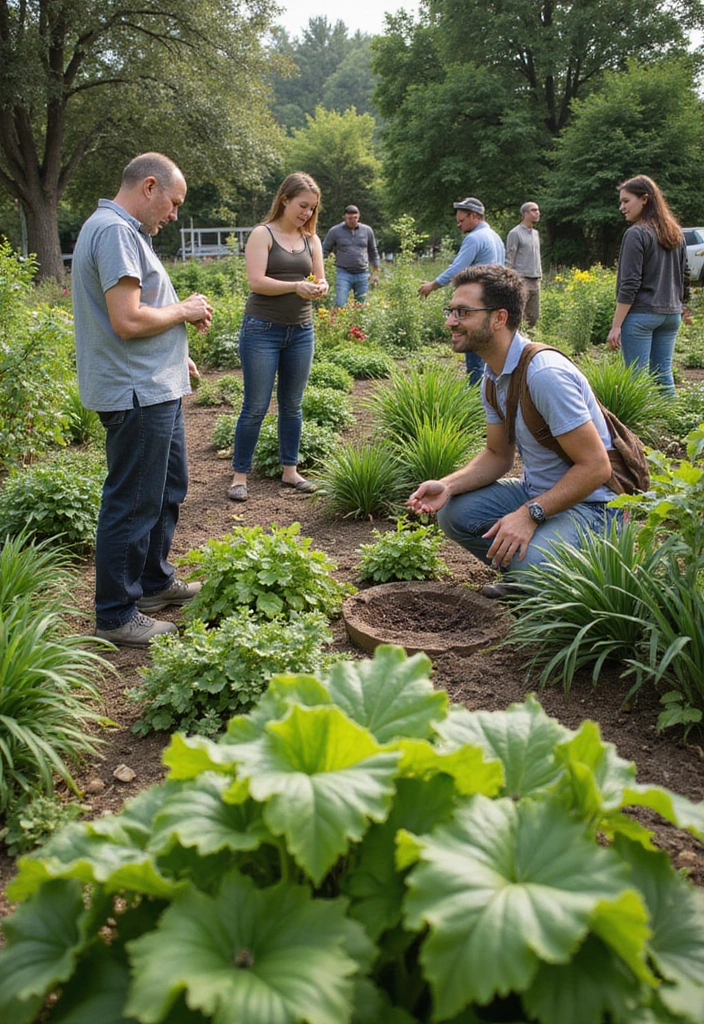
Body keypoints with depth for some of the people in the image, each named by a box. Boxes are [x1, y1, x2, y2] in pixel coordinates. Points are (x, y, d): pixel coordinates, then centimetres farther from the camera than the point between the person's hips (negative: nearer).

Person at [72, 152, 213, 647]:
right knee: (133, 504, -2)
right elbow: (127, 320, -26)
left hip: (156, 389, 11)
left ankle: (155, 582, 37)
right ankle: (117, 615, 10)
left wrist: (174, 355, 19)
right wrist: (184, 311, -11)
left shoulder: (120, 230, 16)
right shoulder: (116, 232, -18)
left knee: (168, 488, 22)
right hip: (137, 394, -11)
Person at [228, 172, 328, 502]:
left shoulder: (311, 239, 11)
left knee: (292, 405, 11)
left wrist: (319, 288, -14)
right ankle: (240, 475, 7)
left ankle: (290, 470, 22)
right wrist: (296, 286, -27)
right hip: (263, 329, -5)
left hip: (301, 330, 5)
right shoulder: (263, 234, -4)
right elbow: (257, 281, -15)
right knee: (256, 407, -3)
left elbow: (321, 281, 10)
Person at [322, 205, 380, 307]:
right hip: (343, 273, -2)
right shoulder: (335, 231, 2)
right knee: (340, 304, -14)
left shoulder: (367, 230, 8)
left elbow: (373, 251, 18)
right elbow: (324, 250, 8)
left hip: (362, 274, 2)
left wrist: (376, 271, 17)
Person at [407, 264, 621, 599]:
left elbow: (595, 466, -26)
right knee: (453, 512, -4)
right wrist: (448, 485, -8)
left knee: (530, 558, -32)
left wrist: (530, 514, -29)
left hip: (590, 501, -8)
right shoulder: (493, 376, 2)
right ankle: (524, 574, 14)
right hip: (535, 491, 9)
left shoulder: (545, 375, -28)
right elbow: (498, 455, 9)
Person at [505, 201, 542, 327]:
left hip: (535, 281, 8)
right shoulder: (515, 233, -5)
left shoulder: (536, 233, 18)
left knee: (533, 317, 8)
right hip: (521, 280, -8)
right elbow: (509, 259, -9)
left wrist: (540, 274, 17)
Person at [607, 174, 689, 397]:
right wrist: (682, 305, 29)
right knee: (664, 375, 12)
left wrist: (616, 326, -14)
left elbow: (629, 285, -15)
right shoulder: (676, 233, 11)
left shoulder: (636, 233, -11)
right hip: (671, 315, 7)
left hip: (641, 314, -7)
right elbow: (684, 276, 17)